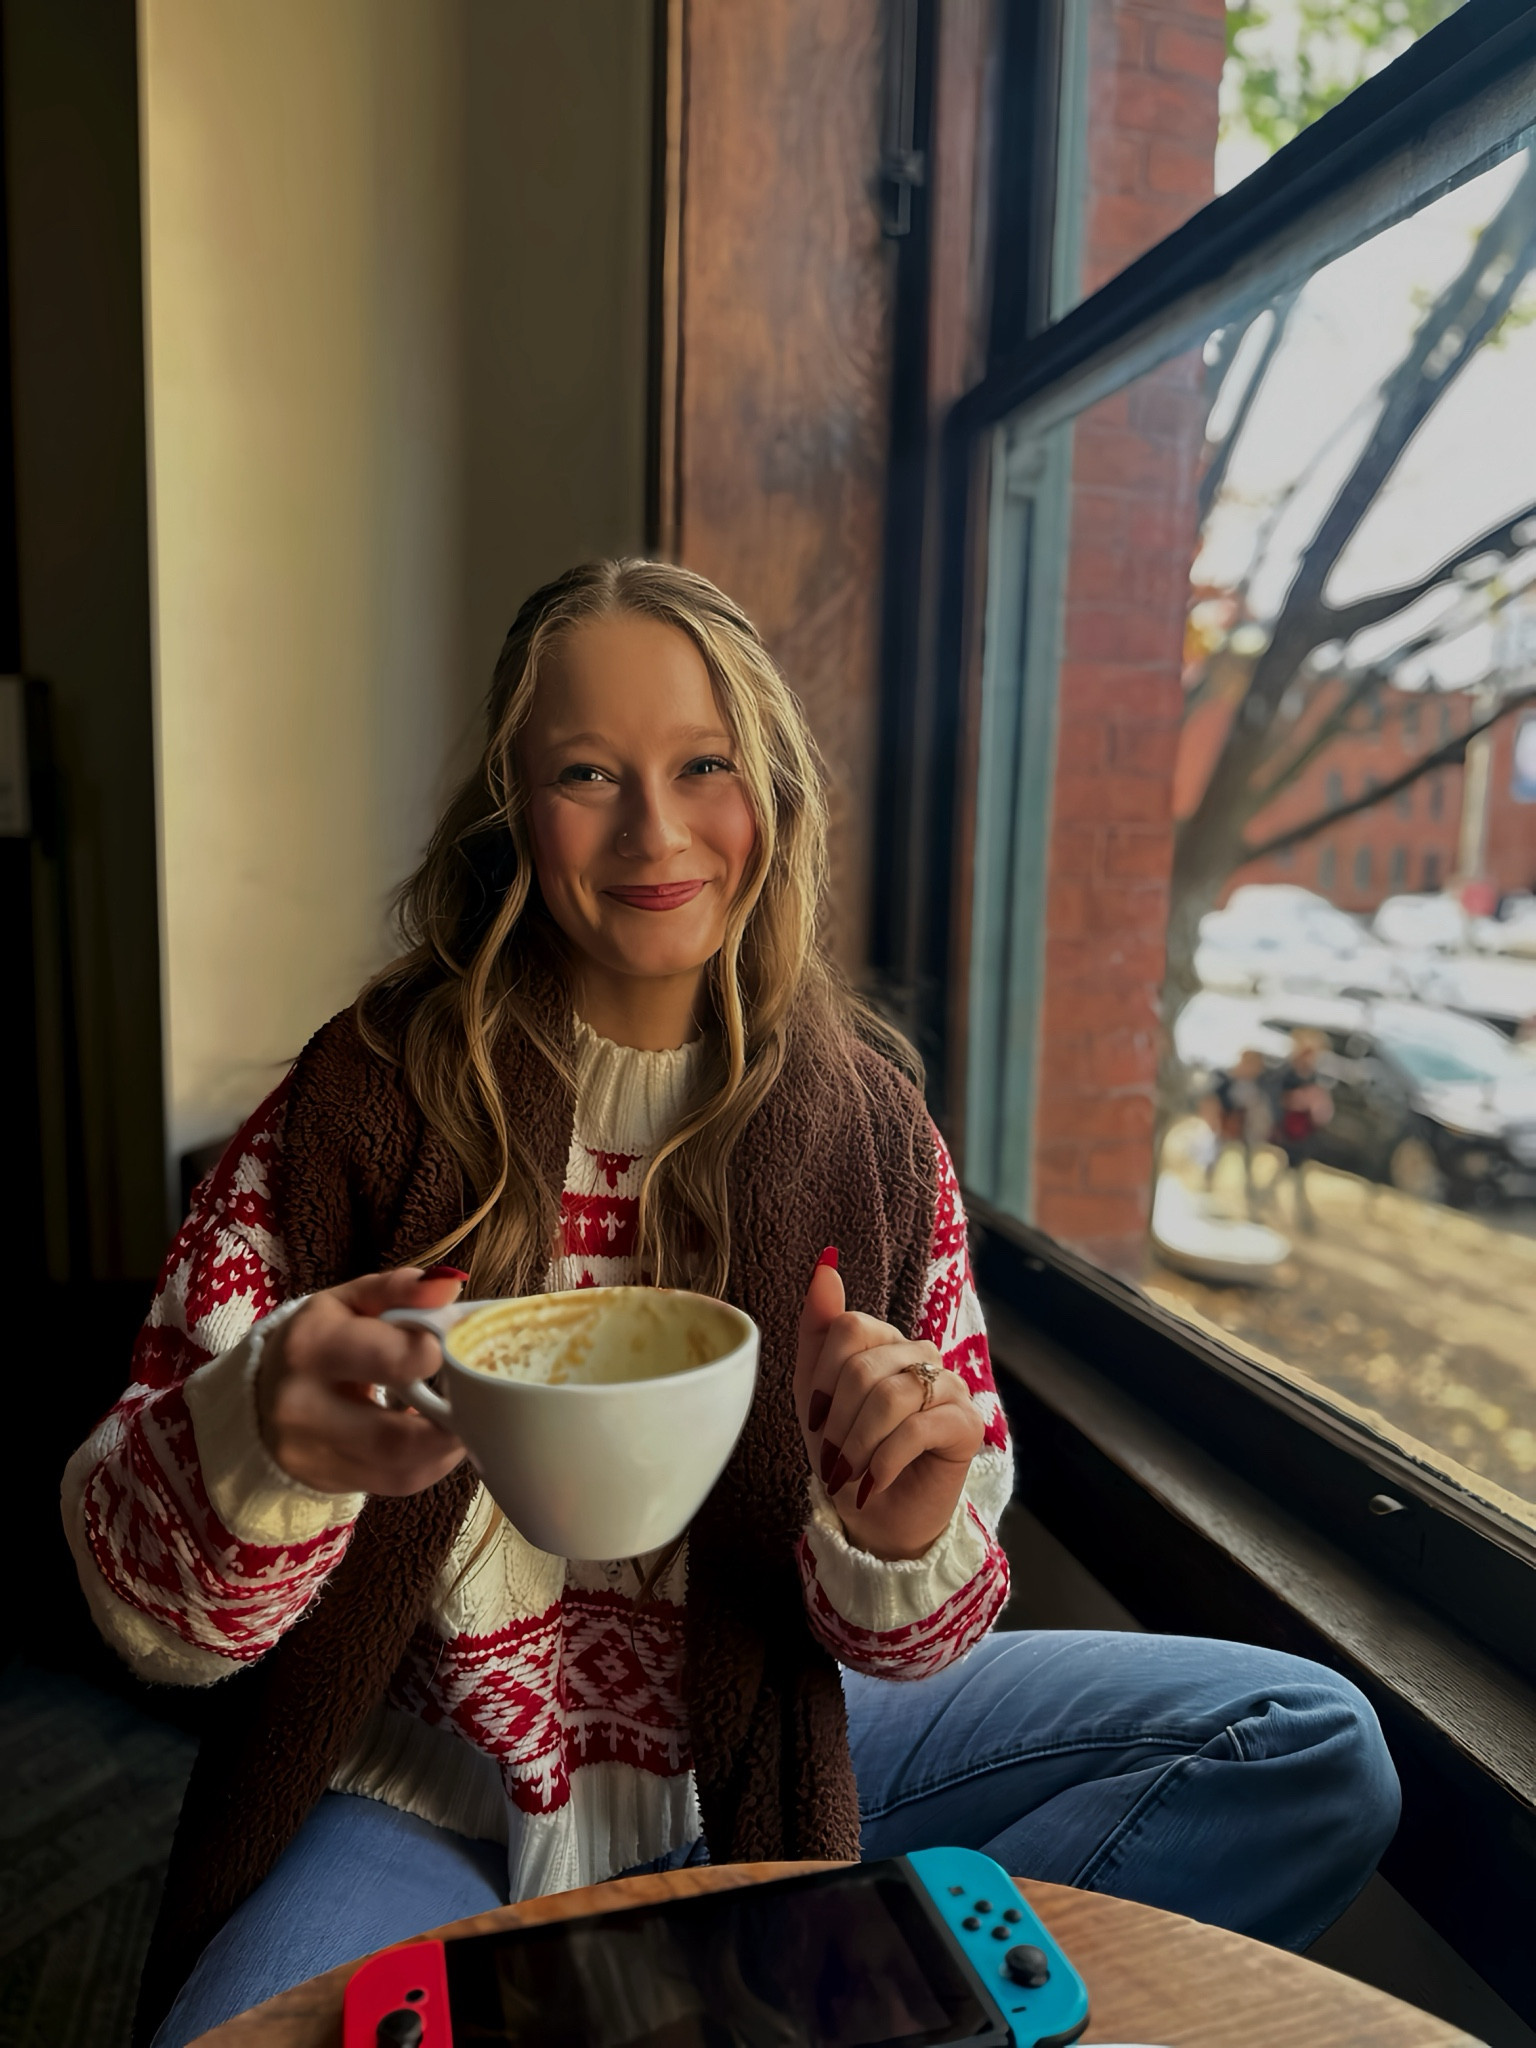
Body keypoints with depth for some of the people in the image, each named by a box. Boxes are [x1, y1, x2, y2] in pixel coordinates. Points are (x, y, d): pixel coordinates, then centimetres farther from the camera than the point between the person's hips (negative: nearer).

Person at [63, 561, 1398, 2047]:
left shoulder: (868, 1126, -8)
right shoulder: (372, 1099, -12)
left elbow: (901, 1636, -4)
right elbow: (149, 1609, -14)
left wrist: (898, 1541, -28)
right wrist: (258, 1436, -37)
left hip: (751, 1776, 3)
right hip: (428, 1799, -1)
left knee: (1313, 1755, -1)